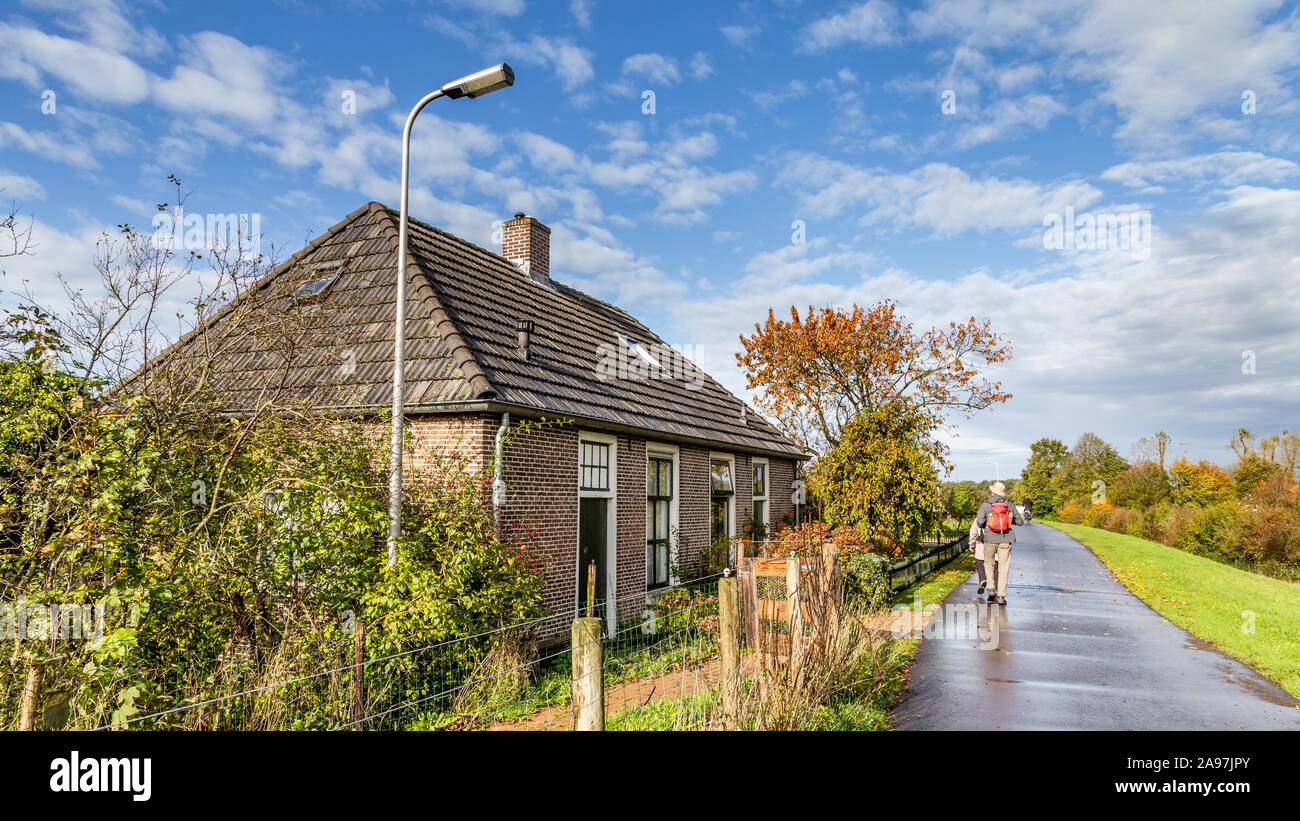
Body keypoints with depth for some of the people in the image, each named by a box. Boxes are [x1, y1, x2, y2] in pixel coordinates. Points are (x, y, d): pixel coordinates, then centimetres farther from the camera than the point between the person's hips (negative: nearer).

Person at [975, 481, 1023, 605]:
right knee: (1003, 567, 3)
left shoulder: (986, 504, -2)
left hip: (990, 539, -1)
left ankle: (991, 589, 2)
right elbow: (1020, 521, 10)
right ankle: (1001, 596, 0)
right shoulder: (1009, 504, 4)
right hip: (1005, 539, 1)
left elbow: (979, 521, -13)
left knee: (989, 563, 17)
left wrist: (983, 527, 9)